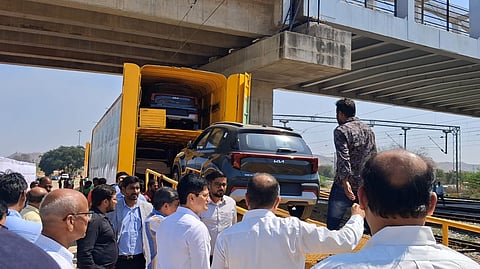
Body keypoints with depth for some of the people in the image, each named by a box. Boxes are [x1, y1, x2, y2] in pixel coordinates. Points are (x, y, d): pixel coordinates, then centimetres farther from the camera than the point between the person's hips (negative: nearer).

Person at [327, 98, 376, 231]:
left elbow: (343, 158, -20)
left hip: (347, 184, -6)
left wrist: (345, 181, -25)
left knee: (333, 222, 1)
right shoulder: (368, 130, 13)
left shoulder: (341, 130, -8)